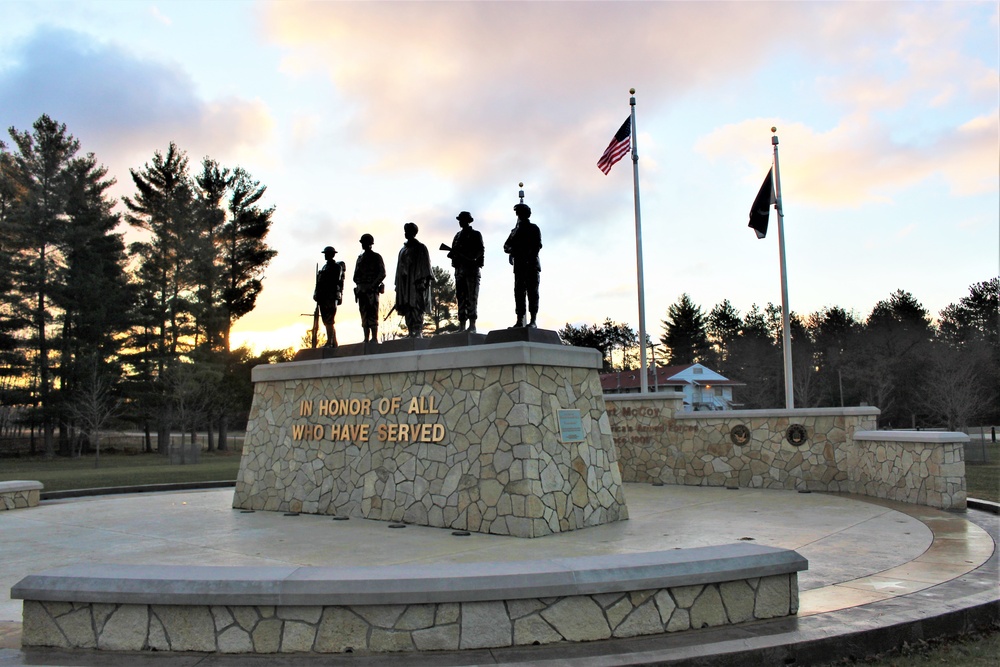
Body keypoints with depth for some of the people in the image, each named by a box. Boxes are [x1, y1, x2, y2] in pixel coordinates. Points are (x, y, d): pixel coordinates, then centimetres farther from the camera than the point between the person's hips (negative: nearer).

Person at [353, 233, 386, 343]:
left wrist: (373, 285, -14)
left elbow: (382, 274, -5)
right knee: (364, 315, 4)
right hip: (361, 291, 6)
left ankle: (374, 338, -14)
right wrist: (359, 286, 2)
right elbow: (356, 276, 20)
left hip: (372, 290, -6)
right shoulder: (360, 258, 20)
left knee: (372, 315, -12)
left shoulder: (376, 257, 3)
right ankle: (366, 339, 6)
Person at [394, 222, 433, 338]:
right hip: (405, 283, 6)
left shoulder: (420, 248, 3)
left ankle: (418, 332, -15)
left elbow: (426, 265, -3)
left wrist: (426, 280, -14)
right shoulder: (403, 250, 21)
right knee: (407, 308, 1)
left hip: (417, 282, -6)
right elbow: (400, 267, 20)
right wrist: (397, 285, 14)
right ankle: (411, 333, 2)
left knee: (416, 307, -13)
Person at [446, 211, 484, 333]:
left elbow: (481, 250, -5)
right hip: (459, 269, 5)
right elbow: (453, 252, 18)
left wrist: (471, 257, -22)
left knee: (472, 297, -10)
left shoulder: (475, 235, 6)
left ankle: (472, 325, -13)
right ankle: (461, 325, 0)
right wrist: (451, 253, -6)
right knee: (460, 297, 1)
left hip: (472, 268, -5)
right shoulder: (458, 236, 21)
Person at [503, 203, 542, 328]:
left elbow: (538, 245, -4)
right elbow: (506, 246, 14)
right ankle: (520, 321, -6)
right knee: (519, 292, -3)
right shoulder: (515, 230, 22)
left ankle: (533, 321, -12)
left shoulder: (534, 228, 9)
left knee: (532, 292, -8)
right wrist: (511, 250, -10)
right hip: (519, 266, 4)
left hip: (532, 264, -4)